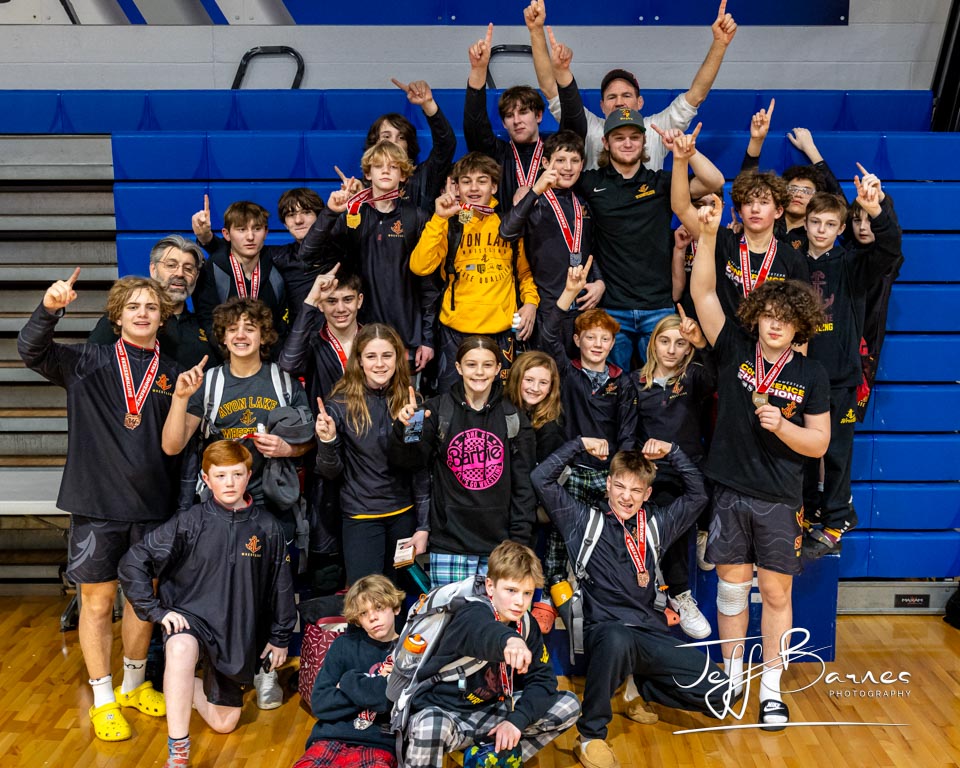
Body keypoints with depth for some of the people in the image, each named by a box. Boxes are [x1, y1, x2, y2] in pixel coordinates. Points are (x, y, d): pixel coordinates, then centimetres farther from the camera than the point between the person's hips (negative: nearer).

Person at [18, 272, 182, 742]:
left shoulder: (173, 375, 5)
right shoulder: (89, 362, 1)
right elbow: (31, 350, -16)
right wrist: (50, 309, -30)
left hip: (154, 507, 2)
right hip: (97, 505, -2)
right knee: (97, 602, 6)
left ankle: (134, 685, 34)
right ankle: (103, 700, 22)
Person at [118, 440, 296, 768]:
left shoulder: (266, 528, -6)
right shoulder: (189, 523, -11)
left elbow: (281, 584, 5)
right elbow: (133, 563, -9)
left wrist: (280, 637, 10)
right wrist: (157, 610, -15)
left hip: (237, 632, 3)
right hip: (191, 616, -3)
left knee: (224, 723, 9)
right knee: (182, 648, -40)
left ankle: (187, 688, 39)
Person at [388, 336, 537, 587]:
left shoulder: (513, 418, 6)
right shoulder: (438, 410, 2)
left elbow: (523, 484, 8)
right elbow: (409, 462, 0)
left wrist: (520, 542, 4)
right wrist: (405, 428, -18)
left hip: (499, 546, 1)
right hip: (450, 543, -1)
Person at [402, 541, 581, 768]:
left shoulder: (527, 626, 0)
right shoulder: (472, 614, -21)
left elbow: (543, 679, -4)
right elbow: (480, 632, -46)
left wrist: (517, 720, -20)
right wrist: (508, 640, -69)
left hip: (489, 713, 6)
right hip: (443, 712, -6)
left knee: (569, 704, -5)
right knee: (429, 726, -41)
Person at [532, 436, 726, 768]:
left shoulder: (655, 524, 16)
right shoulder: (584, 522, 7)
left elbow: (697, 494, 17)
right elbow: (542, 479, 0)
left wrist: (671, 452, 8)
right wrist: (580, 445, 1)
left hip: (653, 634, 5)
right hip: (606, 631, -4)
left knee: (718, 694, -11)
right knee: (616, 639, -43)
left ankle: (642, 689, 16)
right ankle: (591, 735, -21)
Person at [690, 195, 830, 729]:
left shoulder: (811, 375, -1)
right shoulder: (735, 349, -1)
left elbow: (819, 444, 0)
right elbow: (703, 294, -9)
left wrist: (781, 424, -19)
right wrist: (708, 235, -18)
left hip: (780, 500, 0)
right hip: (731, 492, 1)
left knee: (776, 591, 6)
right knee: (732, 586, 9)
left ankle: (772, 689, 19)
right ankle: (733, 679, 25)